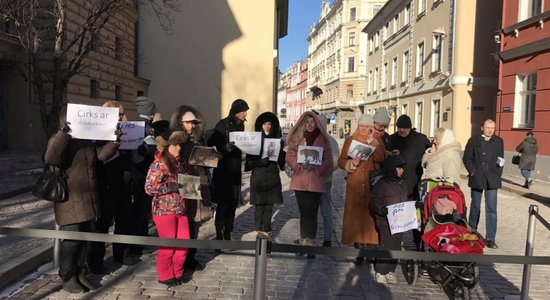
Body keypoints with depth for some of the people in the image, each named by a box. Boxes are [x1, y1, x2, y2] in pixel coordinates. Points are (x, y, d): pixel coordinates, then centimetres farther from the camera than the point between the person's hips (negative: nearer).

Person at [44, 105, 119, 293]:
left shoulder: (87, 141, 14)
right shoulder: (59, 140, -8)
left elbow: (102, 154, 7)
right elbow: (50, 159, -26)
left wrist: (114, 141, -8)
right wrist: (62, 133, -32)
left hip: (89, 199, 7)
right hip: (70, 201, -7)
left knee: (86, 238, 13)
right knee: (71, 240, -2)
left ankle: (80, 273, 25)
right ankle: (68, 278, 12)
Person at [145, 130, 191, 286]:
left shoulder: (179, 162, 9)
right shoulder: (158, 164, -12)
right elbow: (149, 188, -17)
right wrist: (171, 187, -22)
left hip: (181, 209, 7)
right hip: (164, 210, -7)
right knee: (168, 244, 3)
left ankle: (178, 272, 27)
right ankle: (165, 275, 21)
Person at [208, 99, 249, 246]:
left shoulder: (240, 125, 11)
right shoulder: (223, 124, -10)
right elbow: (212, 144, -15)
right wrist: (227, 147, -28)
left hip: (236, 169, 7)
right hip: (223, 169, -7)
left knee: (233, 203, 9)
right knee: (223, 203, -6)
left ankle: (228, 235, 19)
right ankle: (219, 236, 1)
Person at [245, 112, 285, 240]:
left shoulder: (278, 141, 6)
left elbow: (281, 159, 7)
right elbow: (249, 160, -6)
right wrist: (262, 161, -22)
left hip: (272, 177, 2)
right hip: (258, 177, -2)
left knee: (269, 205, 6)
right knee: (259, 205, 1)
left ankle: (267, 230, 16)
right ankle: (259, 230, 11)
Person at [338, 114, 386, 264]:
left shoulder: (377, 141, 10)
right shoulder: (350, 140, 10)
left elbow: (381, 159, -8)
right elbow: (341, 161, 6)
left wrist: (371, 143, -14)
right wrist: (352, 163, -13)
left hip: (372, 184, 0)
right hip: (354, 185, 0)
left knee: (370, 214, -4)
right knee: (355, 215, -3)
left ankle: (371, 244, 5)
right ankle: (358, 245, 5)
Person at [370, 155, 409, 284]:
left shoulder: (402, 185, 14)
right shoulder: (381, 185, -10)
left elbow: (406, 201, 25)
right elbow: (374, 203, -13)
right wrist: (383, 210, -28)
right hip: (386, 223, -7)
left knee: (396, 247, 11)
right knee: (386, 247, -7)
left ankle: (390, 271, 24)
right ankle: (380, 272, 9)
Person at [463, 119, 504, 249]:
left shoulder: (499, 141, 6)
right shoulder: (474, 140, 2)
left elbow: (501, 160, 9)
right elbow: (466, 158, 1)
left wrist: (498, 175, 1)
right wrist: (473, 172, -8)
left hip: (492, 180, 0)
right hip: (477, 179, 0)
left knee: (491, 209, -4)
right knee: (475, 206, 13)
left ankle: (490, 238, 0)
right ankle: (472, 231, 30)